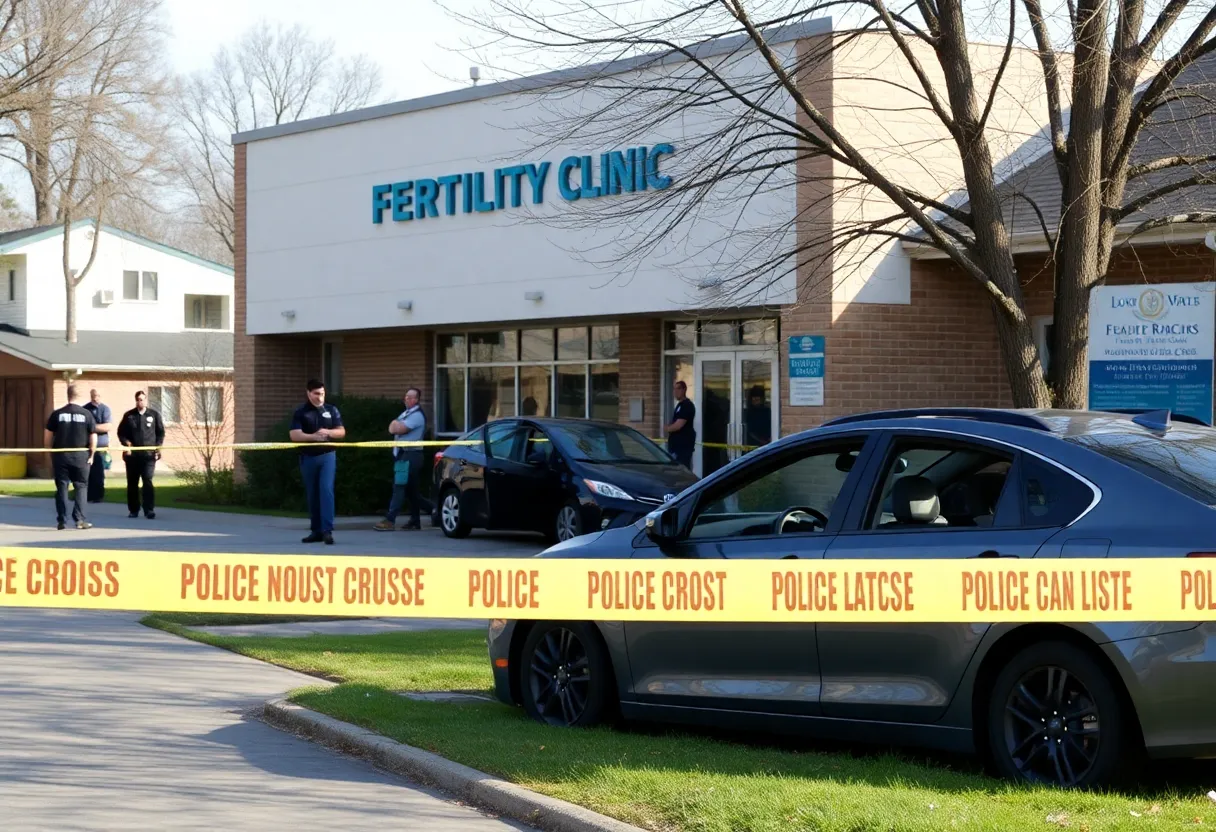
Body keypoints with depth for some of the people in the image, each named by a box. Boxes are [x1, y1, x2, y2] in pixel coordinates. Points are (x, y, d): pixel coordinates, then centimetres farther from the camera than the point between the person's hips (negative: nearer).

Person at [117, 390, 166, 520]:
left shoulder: (154, 415, 5)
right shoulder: (129, 415, 5)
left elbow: (161, 432, 8)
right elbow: (121, 432, 10)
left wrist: (158, 447, -3)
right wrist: (126, 443, -7)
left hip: (149, 454, -2)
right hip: (132, 454, 2)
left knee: (148, 481, -11)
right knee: (132, 483, 7)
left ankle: (149, 510, -9)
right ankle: (133, 510, 16)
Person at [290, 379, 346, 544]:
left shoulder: (332, 410, 7)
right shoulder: (300, 412, 0)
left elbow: (342, 432, 8)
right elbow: (295, 435, -10)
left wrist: (328, 432, -13)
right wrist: (313, 436, -26)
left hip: (327, 456, 0)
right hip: (308, 457, 0)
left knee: (326, 490, -14)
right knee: (312, 494, 7)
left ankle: (327, 530, -17)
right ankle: (316, 531, 15)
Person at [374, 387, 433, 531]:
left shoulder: (417, 415, -11)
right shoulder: (405, 413, 19)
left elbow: (399, 429, -19)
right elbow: (392, 428, 17)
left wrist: (396, 425, 1)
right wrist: (397, 425, -2)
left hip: (410, 455, -9)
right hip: (402, 454, 9)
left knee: (400, 487, -11)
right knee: (410, 489, 11)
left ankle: (390, 520, -14)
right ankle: (415, 521, 15)